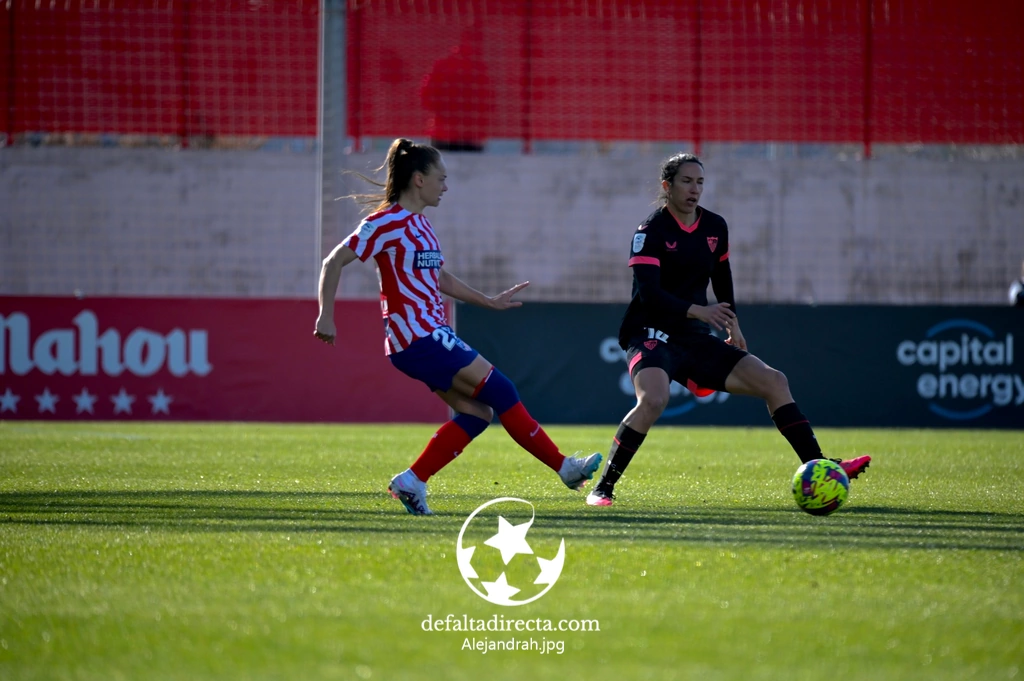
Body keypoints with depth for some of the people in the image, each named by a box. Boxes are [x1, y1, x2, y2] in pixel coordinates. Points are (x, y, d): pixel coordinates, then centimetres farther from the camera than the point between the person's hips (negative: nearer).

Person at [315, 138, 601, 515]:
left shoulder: (419, 225, 18)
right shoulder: (386, 222, -10)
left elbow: (440, 278, 30)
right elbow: (334, 262, -12)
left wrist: (490, 301, 30)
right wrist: (326, 316, -18)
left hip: (431, 335, 10)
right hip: (416, 337, -10)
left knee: (477, 412, 3)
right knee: (499, 389, -8)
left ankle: (411, 483, 4)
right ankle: (565, 468, -4)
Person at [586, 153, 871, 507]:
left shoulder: (715, 227, 9)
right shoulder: (651, 231, -12)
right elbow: (649, 292, -24)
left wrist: (732, 325, 20)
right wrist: (697, 311, -36)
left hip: (696, 339, 7)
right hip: (652, 335, -7)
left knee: (774, 381, -2)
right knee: (653, 400, -36)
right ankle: (603, 488, -24)